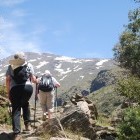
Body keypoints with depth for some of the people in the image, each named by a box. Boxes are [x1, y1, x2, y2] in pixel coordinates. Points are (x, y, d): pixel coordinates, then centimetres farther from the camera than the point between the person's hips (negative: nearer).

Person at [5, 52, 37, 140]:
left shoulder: (11, 66, 15)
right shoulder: (29, 65, 13)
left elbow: (8, 80, 7)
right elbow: (33, 79, 8)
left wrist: (8, 92, 11)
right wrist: (36, 81, 30)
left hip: (14, 89, -1)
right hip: (27, 87, 1)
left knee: (16, 110, 3)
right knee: (25, 104, 29)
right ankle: (27, 124, 25)